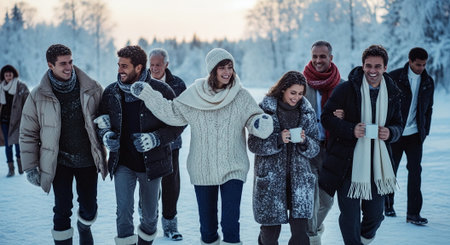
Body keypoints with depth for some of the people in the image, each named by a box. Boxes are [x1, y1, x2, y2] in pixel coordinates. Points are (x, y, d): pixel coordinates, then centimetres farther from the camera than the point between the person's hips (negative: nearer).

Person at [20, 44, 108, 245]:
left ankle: (84, 228, 48)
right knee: (62, 210, 1)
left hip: (88, 160, 2)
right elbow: (28, 134, 0)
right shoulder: (38, 96, -7)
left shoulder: (92, 89, -6)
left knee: (89, 207, 14)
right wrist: (30, 167, -1)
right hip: (59, 162, -1)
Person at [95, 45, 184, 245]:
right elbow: (101, 122, 14)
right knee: (123, 212, -8)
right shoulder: (111, 92, -1)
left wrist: (155, 138, -21)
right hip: (123, 163, 1)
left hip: (151, 162, -1)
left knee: (150, 213, 14)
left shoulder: (161, 91, -11)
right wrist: (106, 135, -8)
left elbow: (177, 124, -6)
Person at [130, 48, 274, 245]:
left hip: (233, 169, -1)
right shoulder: (194, 94, -2)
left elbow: (253, 120, -2)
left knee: (231, 223, -8)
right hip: (202, 170, 2)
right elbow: (172, 113, 7)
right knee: (207, 221, 13)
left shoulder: (241, 96, -4)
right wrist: (146, 94, 2)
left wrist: (262, 124, -25)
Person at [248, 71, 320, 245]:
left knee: (300, 230, -5)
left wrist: (304, 141, -11)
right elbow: (253, 144, -5)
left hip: (299, 177, 3)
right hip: (270, 177, -2)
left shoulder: (307, 112, 8)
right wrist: (278, 139, -19)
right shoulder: (265, 109, -2)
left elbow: (315, 149, 10)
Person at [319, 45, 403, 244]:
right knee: (350, 214, 0)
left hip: (377, 164, 4)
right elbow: (327, 117, -5)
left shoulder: (392, 93, 8)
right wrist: (351, 129, -20)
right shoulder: (346, 89, -6)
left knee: (375, 214, 12)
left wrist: (390, 132, -8)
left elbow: (398, 124, 16)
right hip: (348, 163, -4)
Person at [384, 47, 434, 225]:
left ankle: (413, 213, 0)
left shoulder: (428, 82, 7)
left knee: (415, 172, -4)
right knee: (390, 170, 9)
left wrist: (425, 131, 9)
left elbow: (428, 108, 16)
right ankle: (388, 205, 29)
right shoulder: (394, 77, -6)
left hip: (415, 134, 2)